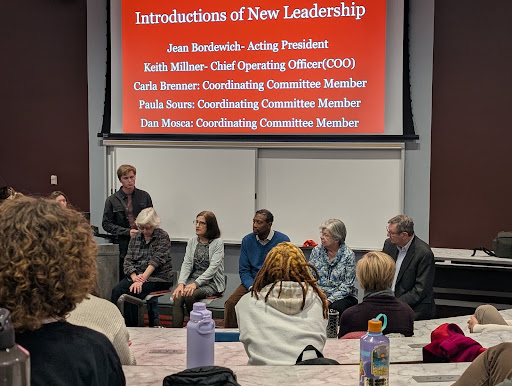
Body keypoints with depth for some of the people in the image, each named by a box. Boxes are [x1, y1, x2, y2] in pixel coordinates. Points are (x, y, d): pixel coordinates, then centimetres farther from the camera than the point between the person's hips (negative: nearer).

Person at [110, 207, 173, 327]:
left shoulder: (163, 236, -4)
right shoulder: (135, 237, 13)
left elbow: (156, 260, -14)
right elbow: (128, 260, 6)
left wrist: (142, 279, -23)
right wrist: (134, 276, -14)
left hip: (158, 277, -5)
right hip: (136, 275, 5)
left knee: (131, 293, -30)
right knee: (117, 291, -24)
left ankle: (131, 328, -21)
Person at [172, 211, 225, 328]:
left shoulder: (218, 243, -3)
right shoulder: (192, 241, 14)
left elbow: (213, 268, -12)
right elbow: (186, 264, 6)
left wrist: (196, 283, -23)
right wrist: (181, 283, -12)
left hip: (211, 282, -4)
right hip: (193, 278, 4)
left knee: (189, 295, -33)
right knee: (178, 297, -27)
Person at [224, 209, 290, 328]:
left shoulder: (283, 240, -6)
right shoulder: (247, 240, 4)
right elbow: (243, 270, 5)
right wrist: (252, 287, -14)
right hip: (252, 282, 3)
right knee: (231, 303, -22)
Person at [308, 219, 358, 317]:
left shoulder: (348, 255, -6)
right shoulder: (316, 251, 6)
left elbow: (347, 286, -9)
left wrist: (329, 300, -22)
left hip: (342, 297, -3)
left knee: (335, 308, -35)